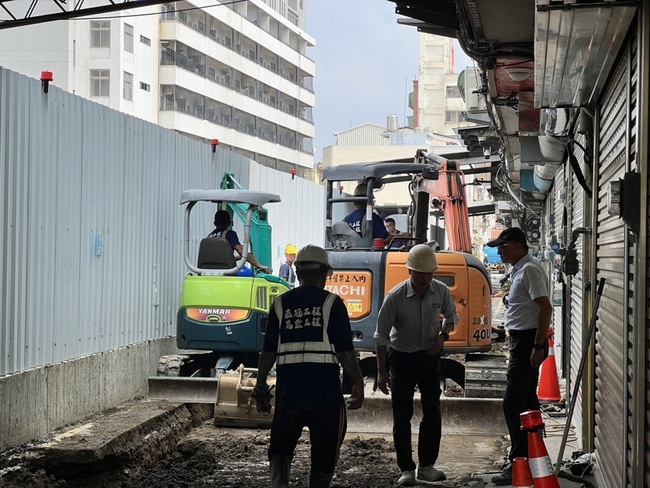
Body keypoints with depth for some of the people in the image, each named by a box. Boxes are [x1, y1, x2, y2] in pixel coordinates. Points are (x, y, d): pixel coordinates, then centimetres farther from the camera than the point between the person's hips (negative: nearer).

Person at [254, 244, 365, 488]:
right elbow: (345, 352, -7)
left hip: (288, 387, 2)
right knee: (325, 448, 11)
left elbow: (269, 351, 6)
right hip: (325, 388, -2)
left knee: (281, 442, 11)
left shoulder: (281, 304, 5)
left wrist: (260, 383, 17)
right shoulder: (331, 303, -3)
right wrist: (358, 384, 1)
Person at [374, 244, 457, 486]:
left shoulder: (441, 291, -10)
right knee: (402, 415, -1)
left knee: (433, 412, 2)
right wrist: (382, 371, -13)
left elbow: (451, 315, 11)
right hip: (402, 357, -3)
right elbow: (381, 334, -13)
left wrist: (443, 336, -10)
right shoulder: (396, 297, -20)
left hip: (429, 356, 3)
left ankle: (427, 466, 12)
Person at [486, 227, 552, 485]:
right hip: (523, 341, 11)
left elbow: (546, 307, -23)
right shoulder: (520, 270, 15)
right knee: (527, 399, 15)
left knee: (513, 402, -12)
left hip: (528, 342, -11)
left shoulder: (529, 270, -17)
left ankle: (519, 461, -10)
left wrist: (538, 346, -25)